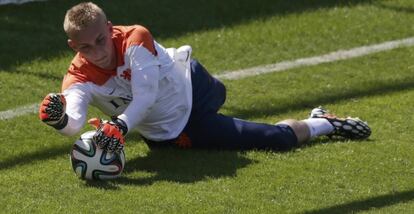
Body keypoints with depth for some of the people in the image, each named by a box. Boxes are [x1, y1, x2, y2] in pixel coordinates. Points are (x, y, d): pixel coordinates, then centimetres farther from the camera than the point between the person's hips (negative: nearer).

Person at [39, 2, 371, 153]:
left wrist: (119, 125, -62)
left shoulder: (134, 39, -33)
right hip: (172, 134, 0)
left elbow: (145, 97, -43)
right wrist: (58, 118, -70)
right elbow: (75, 124, -46)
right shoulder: (79, 78, -29)